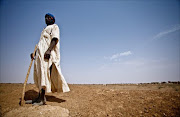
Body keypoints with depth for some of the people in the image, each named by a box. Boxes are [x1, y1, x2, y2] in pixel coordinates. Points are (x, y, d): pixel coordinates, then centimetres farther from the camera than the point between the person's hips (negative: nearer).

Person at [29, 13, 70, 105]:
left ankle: (41, 98, -17)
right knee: (39, 74, 2)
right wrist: (35, 53, 19)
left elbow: (55, 39, -12)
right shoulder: (45, 29, 33)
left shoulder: (54, 27, 7)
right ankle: (41, 97, 6)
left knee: (44, 73, -16)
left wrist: (48, 50, -27)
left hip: (48, 53, -9)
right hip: (41, 52, 9)